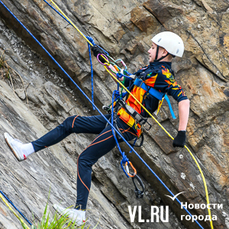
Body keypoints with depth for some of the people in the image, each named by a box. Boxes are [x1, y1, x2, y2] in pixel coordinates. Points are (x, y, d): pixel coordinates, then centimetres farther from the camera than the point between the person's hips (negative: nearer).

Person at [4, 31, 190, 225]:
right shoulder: (151, 70, 15)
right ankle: (27, 150, 12)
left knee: (84, 160, -9)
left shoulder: (162, 74, -15)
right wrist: (103, 58, 31)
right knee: (70, 123, 10)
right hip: (114, 119, 9)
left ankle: (80, 213, -7)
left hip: (124, 127, -9)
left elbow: (183, 99, -25)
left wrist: (182, 133, -32)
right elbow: (126, 78, 28)